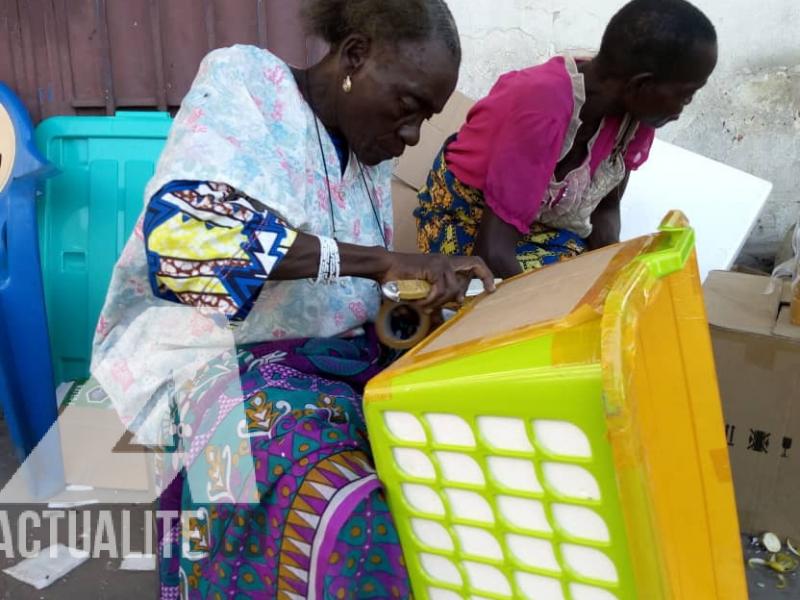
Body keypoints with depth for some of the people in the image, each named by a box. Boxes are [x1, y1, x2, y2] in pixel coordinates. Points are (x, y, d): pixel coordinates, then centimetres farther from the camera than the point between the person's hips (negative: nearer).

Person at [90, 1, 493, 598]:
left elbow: (367, 288, 14)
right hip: (209, 356, -6)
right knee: (337, 508, -30)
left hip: (331, 355, 7)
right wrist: (382, 260, -27)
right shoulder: (244, 83, -9)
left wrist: (422, 290, -7)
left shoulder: (369, 155, 10)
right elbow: (181, 231, -27)